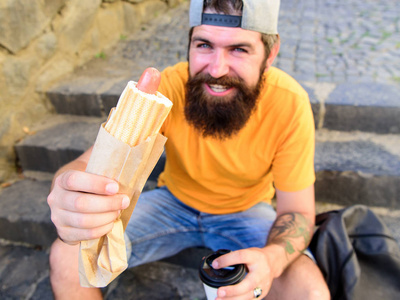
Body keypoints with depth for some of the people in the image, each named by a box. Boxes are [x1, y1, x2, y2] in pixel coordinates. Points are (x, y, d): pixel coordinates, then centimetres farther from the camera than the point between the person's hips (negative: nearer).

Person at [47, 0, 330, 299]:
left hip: (245, 211, 1)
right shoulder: (167, 88, -25)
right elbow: (93, 164, -29)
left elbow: (297, 211, -17)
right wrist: (72, 197, -54)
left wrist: (271, 258, -39)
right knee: (66, 257, -12)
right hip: (174, 200, 1)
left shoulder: (289, 103, -25)